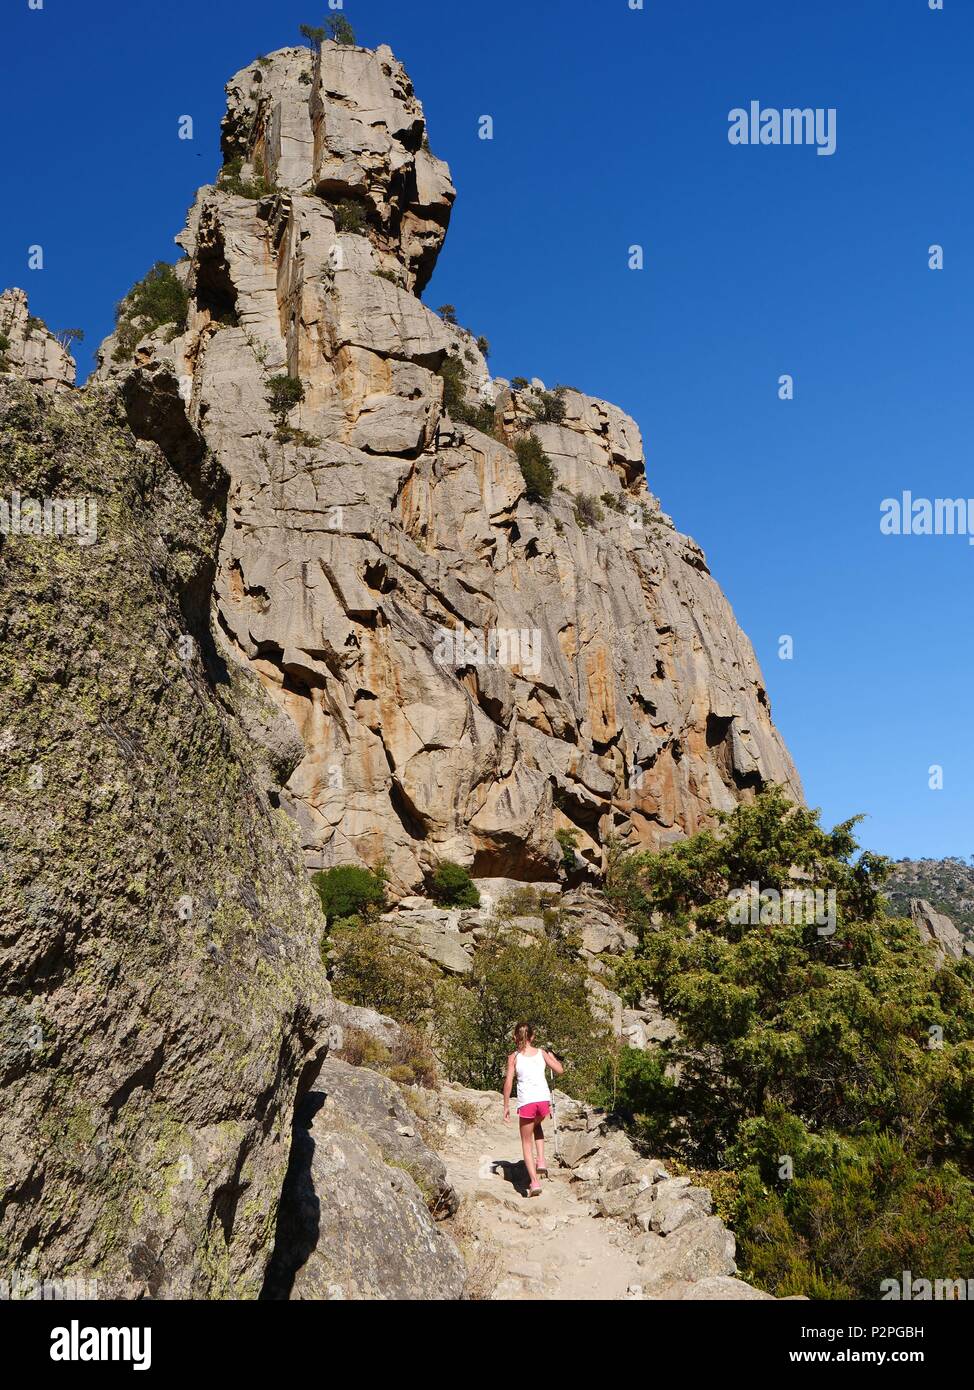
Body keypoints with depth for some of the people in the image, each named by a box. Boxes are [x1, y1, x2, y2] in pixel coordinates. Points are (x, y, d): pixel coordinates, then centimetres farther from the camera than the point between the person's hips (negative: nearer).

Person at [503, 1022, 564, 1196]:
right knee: (536, 1125, 34)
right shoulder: (541, 1052, 9)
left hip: (526, 1101, -2)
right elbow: (559, 1070, 13)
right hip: (544, 1099, 2)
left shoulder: (514, 1057, 5)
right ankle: (541, 1160, 17)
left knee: (527, 1143, 13)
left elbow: (508, 1082, -2)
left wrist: (506, 1107, 5)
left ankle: (534, 1182, 0)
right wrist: (552, 1056, 32)